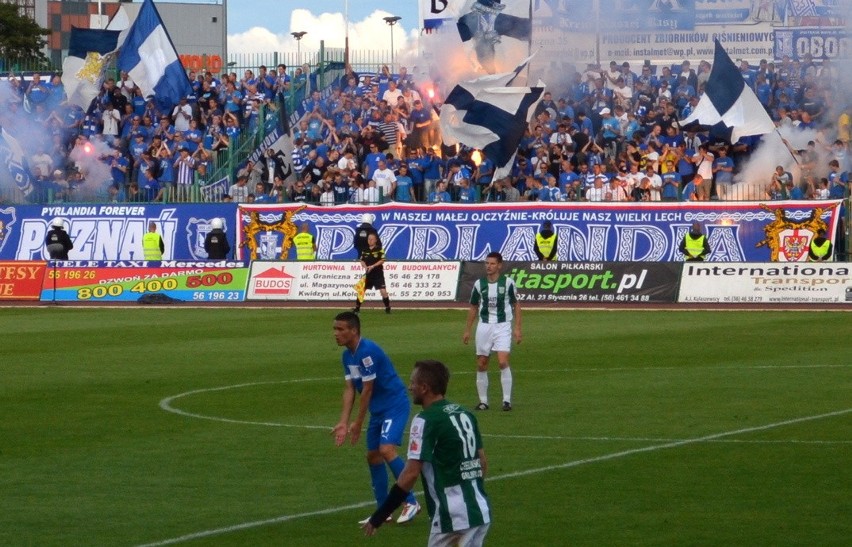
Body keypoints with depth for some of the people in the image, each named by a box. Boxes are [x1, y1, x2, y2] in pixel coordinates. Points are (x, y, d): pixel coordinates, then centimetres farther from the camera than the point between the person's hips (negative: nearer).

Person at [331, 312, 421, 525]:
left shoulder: (367, 351, -23)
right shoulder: (347, 355, 6)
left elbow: (367, 390, -19)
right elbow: (349, 389, 6)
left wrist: (358, 424, -12)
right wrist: (343, 423, -3)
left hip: (395, 405, -10)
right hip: (378, 410, 10)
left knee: (386, 449, -22)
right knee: (373, 455, 9)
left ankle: (411, 502, -14)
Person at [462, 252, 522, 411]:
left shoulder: (508, 282, -5)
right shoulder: (479, 284, 2)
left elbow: (516, 305, 3)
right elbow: (473, 307, 13)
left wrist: (517, 328, -3)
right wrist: (467, 330, 11)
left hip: (503, 326, -3)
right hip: (484, 326, 3)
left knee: (503, 362, -17)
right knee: (481, 365, 4)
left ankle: (507, 400, -9)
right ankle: (483, 401, 14)